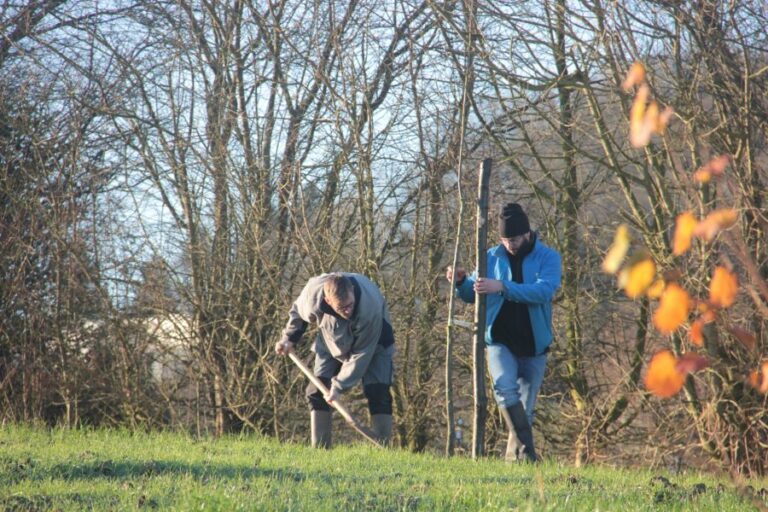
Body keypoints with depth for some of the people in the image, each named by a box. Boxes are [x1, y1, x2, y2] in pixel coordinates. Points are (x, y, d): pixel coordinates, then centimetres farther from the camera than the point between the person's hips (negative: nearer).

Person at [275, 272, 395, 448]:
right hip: (332, 341, 3)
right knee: (316, 391, -7)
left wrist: (340, 385, -32)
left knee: (377, 392, -19)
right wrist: (289, 338, -7)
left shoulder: (370, 307, -43)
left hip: (372, 343, -3)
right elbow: (297, 312, -5)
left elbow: (361, 353, -33)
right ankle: (319, 450, -4)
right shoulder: (312, 295, -34)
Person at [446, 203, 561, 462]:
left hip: (534, 345, 0)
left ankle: (514, 455, 22)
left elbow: (544, 290, -22)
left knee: (525, 407, 7)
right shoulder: (493, 257, 5)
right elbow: (472, 294, 12)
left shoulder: (548, 258, -4)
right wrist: (460, 282, -11)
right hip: (500, 341, 0)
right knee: (505, 387, -26)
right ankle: (525, 449, -28)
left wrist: (502, 287, -32)